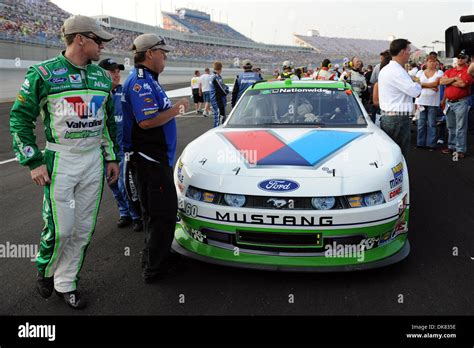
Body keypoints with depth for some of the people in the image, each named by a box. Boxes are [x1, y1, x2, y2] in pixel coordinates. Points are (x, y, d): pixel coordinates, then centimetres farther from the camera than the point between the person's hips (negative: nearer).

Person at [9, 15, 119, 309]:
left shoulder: (102, 76, 9)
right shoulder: (44, 73, -7)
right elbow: (20, 118, -4)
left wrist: (112, 157, 14)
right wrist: (33, 162, -9)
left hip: (95, 160, 5)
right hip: (60, 161, -5)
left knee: (84, 229, 7)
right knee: (60, 228, -3)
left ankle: (66, 283, 23)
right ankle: (45, 270, 28)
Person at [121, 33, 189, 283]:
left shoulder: (147, 80, 16)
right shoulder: (140, 82, -17)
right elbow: (146, 121, -26)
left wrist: (173, 108, 12)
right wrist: (177, 109, -17)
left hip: (152, 157, 11)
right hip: (149, 159, -11)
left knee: (155, 212, 20)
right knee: (163, 214, -4)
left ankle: (153, 256, 34)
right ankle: (154, 269, 7)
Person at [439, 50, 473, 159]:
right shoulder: (450, 71, 13)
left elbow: (462, 84, -19)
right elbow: (441, 81, -2)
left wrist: (448, 81, -4)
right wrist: (454, 78, -12)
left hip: (460, 102, -6)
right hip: (449, 102, 6)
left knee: (460, 127, -5)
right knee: (450, 127, 14)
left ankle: (460, 150, -2)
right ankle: (451, 146, 24)